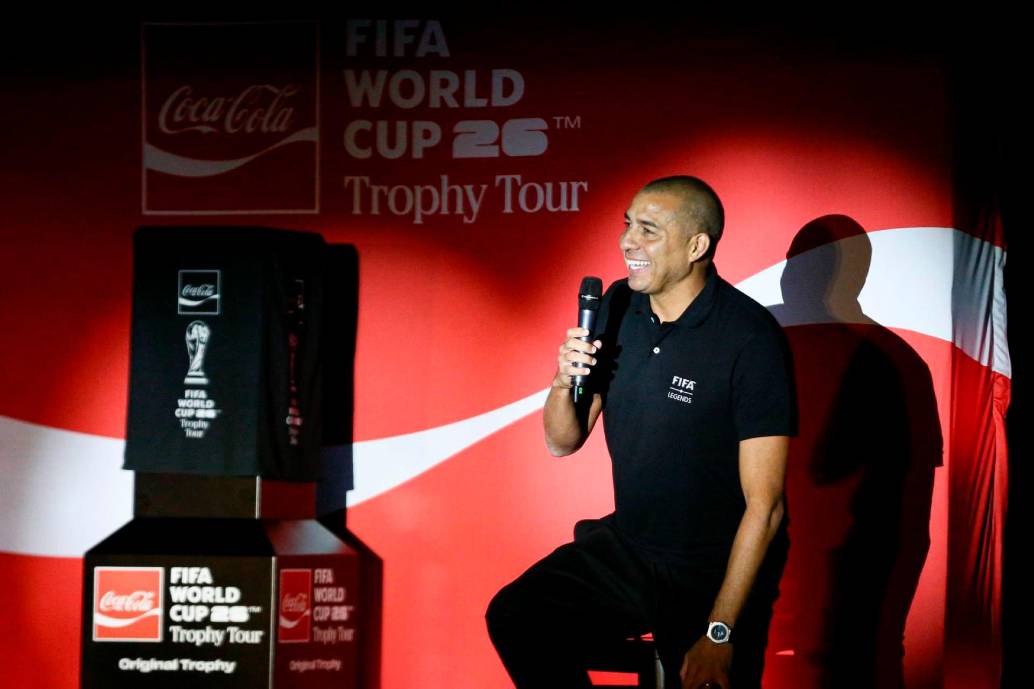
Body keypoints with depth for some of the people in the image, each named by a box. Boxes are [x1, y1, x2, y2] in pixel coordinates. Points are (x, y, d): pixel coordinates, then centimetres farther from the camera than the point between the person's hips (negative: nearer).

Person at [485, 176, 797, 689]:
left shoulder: (750, 338, -20)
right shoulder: (617, 308, -1)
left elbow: (764, 505, -20)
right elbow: (563, 442, 6)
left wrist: (719, 632, -23)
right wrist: (564, 380, -16)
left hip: (715, 572, -5)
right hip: (626, 545, 5)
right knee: (515, 619, -12)